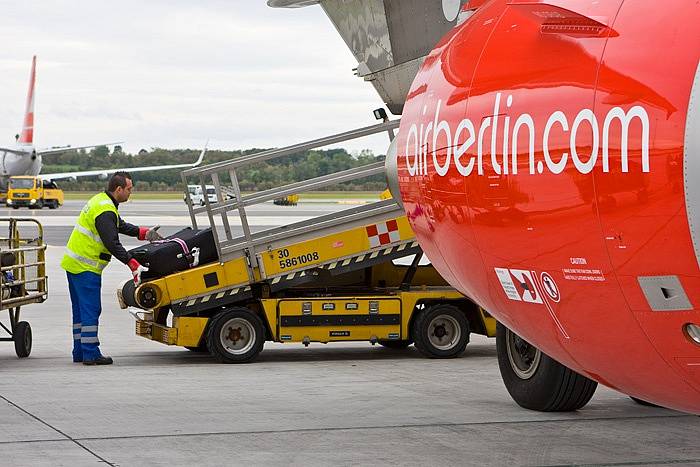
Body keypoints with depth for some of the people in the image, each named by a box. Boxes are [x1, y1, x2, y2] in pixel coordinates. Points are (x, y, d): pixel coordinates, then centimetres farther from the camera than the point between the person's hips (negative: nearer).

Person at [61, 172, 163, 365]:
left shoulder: (101, 200, 13)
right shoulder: (105, 211, -20)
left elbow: (120, 226, 25)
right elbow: (113, 244, -26)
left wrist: (145, 233, 20)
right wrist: (134, 265, -26)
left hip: (73, 263, 11)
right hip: (85, 268, -11)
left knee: (80, 310, 13)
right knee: (91, 309, -7)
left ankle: (80, 352, 18)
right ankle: (90, 354, -6)